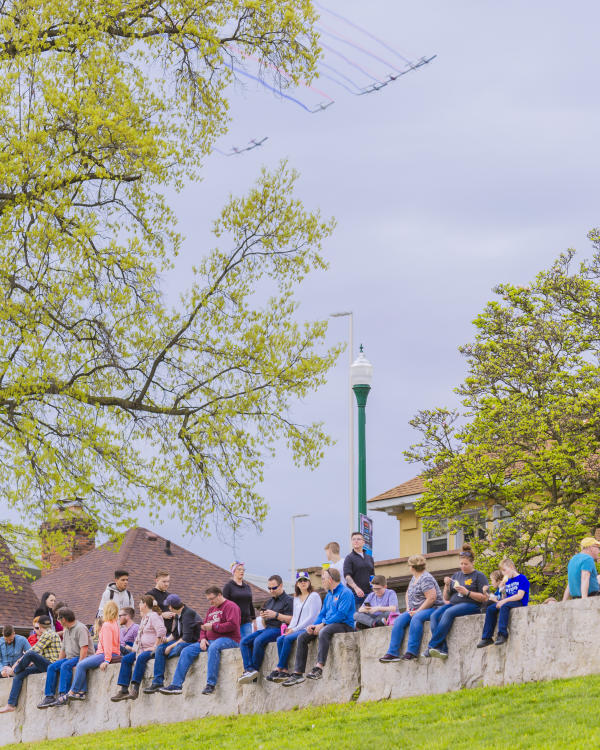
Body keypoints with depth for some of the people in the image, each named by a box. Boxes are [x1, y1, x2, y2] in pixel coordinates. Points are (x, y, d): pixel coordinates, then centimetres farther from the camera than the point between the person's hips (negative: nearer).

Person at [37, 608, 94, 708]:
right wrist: (58, 662, 14)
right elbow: (63, 650, 24)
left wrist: (79, 664, -27)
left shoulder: (80, 628, -12)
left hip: (83, 658, -9)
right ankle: (49, 697, -12)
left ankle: (63, 695, -38)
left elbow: (84, 648, -21)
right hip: (70, 658, 9)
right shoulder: (66, 630, 19)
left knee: (65, 666, -33)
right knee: (52, 667, -7)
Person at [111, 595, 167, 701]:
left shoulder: (153, 616, -10)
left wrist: (155, 647, -23)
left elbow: (162, 631, -24)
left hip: (152, 650, -10)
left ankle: (135, 688, -41)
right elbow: (139, 635, 32)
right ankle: (123, 690, -13)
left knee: (141, 658, -35)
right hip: (143, 649, 10)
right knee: (126, 659, -5)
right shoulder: (144, 618, 22)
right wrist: (135, 648, 16)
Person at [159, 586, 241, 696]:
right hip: (210, 640, 9)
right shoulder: (212, 609, 24)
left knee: (213, 647, -41)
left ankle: (211, 684, -42)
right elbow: (204, 626, 24)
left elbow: (232, 625, -18)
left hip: (228, 639, -9)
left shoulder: (230, 606, -3)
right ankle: (176, 685, -10)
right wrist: (203, 638, 2)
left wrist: (213, 627, -17)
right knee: (187, 651, -5)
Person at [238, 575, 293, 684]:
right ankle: (248, 670, -26)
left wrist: (276, 615, -16)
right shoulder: (270, 601, 26)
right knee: (244, 641, -13)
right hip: (267, 629, 8)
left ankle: (254, 670, -23)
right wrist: (263, 617, 5)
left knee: (258, 641, -33)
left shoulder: (288, 600, 0)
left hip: (278, 629, -8)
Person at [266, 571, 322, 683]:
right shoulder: (296, 599, 22)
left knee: (288, 638, -28)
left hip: (308, 629, -7)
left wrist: (295, 629, -13)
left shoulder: (314, 596, -2)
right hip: (297, 630, 7)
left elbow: (312, 617, -10)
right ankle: (284, 670, -26)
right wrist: (289, 628, 1)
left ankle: (278, 669, -24)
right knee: (280, 639, -19)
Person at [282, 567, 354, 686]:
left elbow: (341, 614, -19)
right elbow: (322, 614, 23)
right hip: (328, 625, 9)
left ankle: (318, 668, -48)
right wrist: (314, 625, 2)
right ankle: (298, 673, -9)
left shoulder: (345, 593, -8)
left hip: (344, 626, -9)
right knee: (302, 638, -3)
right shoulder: (329, 595, 22)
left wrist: (322, 625, -20)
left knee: (324, 632, -40)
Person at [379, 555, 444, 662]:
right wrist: (408, 608, 14)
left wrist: (418, 611, -20)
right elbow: (408, 593, 30)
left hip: (433, 609, -9)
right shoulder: (414, 578, 16)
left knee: (416, 618, -36)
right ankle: (393, 652, -19)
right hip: (416, 610, 9)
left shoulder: (426, 579, -14)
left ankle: (412, 651, -39)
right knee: (399, 620, -12)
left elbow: (432, 598, -22)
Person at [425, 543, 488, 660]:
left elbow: (484, 598, -5)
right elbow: (446, 597, 22)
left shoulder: (479, 576, 6)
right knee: (435, 615, -24)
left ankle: (433, 646, -35)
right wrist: (447, 585, 3)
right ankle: (442, 649, -35)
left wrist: (467, 592, -14)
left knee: (448, 613, -34)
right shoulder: (456, 575, 22)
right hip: (453, 603, 6)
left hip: (471, 605, -6)